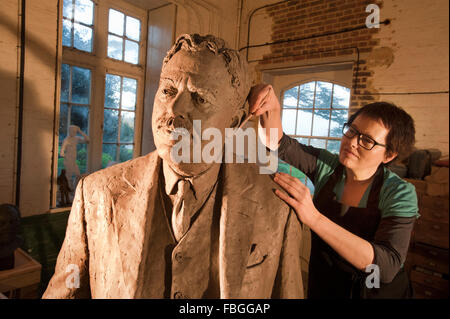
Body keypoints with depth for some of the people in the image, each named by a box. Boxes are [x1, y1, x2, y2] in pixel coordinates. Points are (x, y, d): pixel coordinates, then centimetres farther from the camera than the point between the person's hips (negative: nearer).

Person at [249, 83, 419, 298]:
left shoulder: (399, 193, -20)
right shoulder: (325, 166, -13)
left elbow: (387, 266, -33)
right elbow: (278, 145, -23)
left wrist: (314, 218, -43)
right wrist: (272, 110, -44)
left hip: (377, 291, -2)